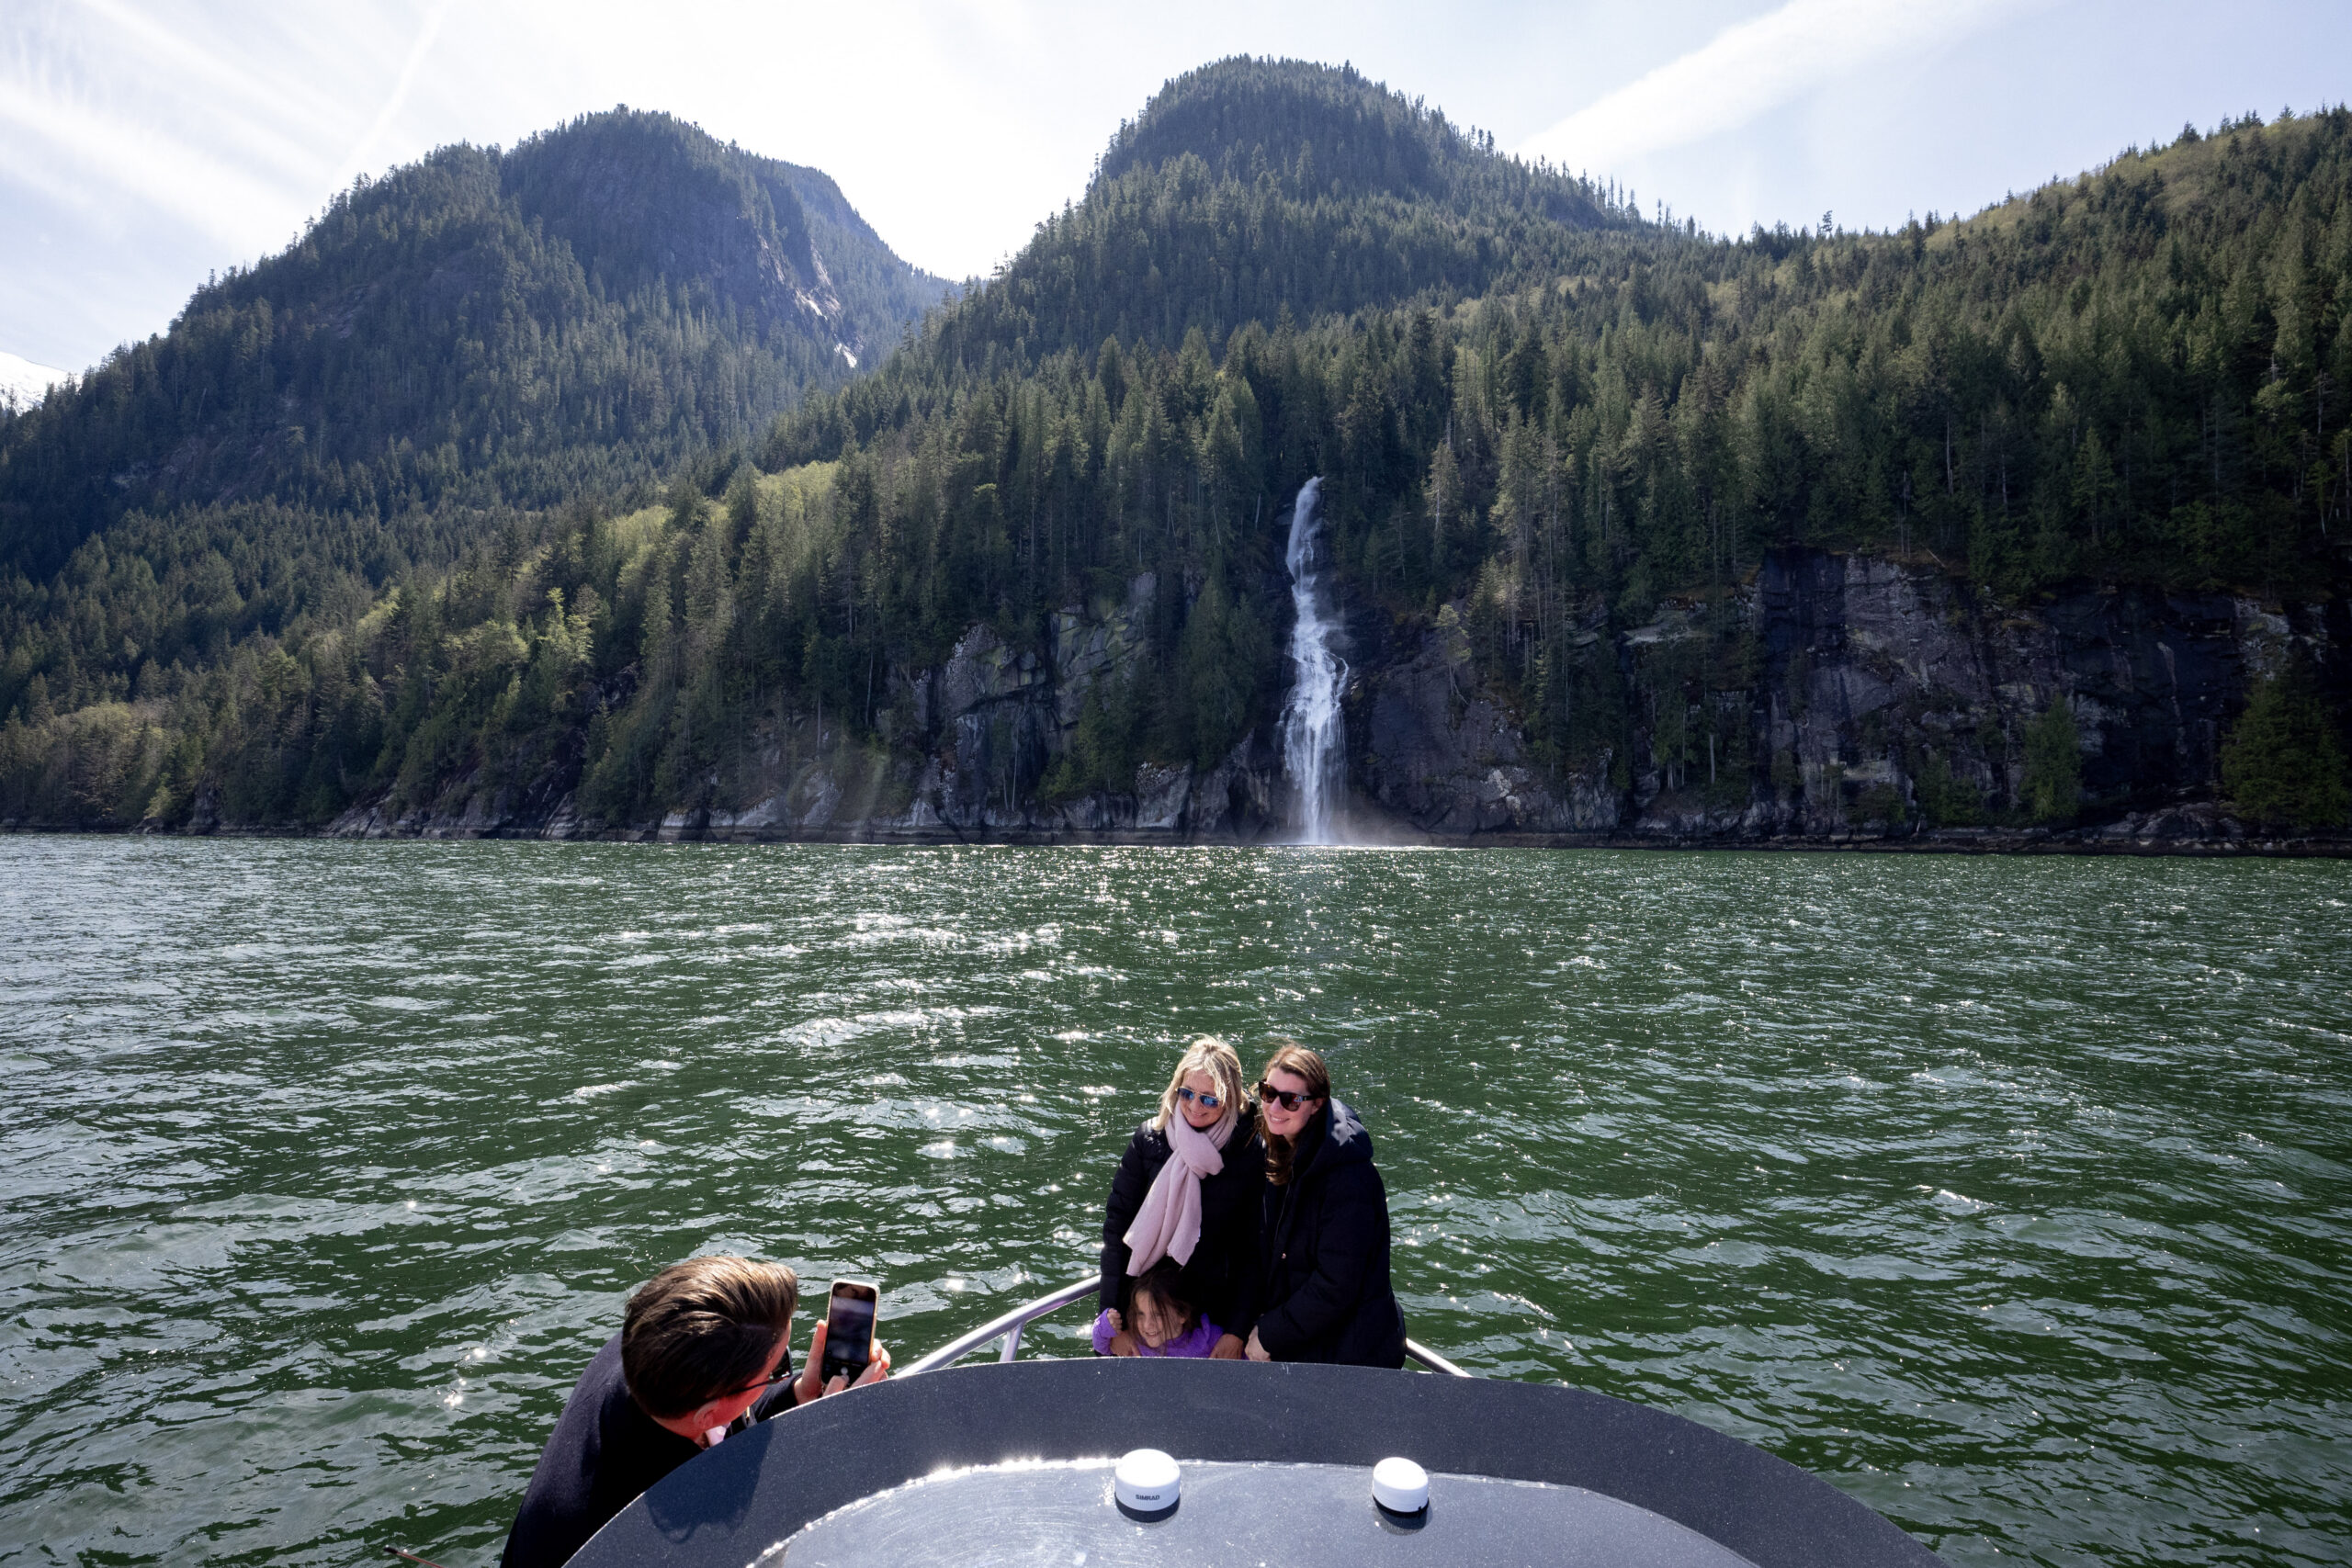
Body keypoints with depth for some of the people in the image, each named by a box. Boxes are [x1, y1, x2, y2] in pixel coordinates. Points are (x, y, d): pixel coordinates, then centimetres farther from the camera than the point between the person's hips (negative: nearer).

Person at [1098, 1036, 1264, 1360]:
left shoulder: (1252, 1153, -11)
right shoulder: (1149, 1139, -7)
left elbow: (1254, 1249, -7)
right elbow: (1116, 1227, -5)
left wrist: (1237, 1332, -10)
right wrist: (1114, 1321, -8)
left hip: (1216, 1308, -1)